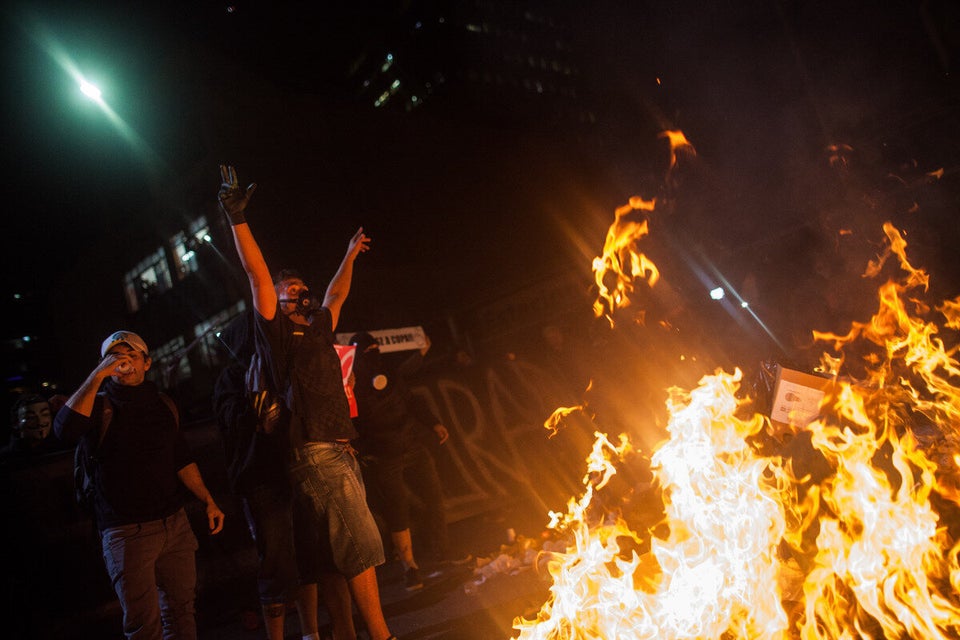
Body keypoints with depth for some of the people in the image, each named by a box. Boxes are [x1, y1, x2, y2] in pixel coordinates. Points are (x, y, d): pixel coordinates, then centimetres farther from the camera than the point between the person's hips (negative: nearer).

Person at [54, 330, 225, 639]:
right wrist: (97, 375, -23)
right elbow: (65, 429, -24)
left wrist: (208, 501, 14)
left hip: (174, 523, 4)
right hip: (126, 531, -4)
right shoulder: (100, 405, -1)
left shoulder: (163, 404, 12)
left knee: (181, 611, 10)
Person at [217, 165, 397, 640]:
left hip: (342, 451, 8)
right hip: (314, 454, -8)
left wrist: (349, 256, 47)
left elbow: (336, 295, 38)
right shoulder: (274, 329, 2)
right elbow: (257, 275, -9)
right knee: (362, 544, -10)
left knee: (344, 548, 9)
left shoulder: (319, 329, 21)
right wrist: (237, 219, -16)